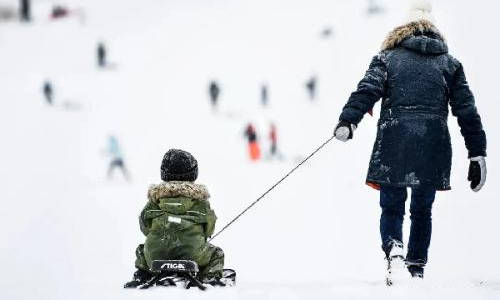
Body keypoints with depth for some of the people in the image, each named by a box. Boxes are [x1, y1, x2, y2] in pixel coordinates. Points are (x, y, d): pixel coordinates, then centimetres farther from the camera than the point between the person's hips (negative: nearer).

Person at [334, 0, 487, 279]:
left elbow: (368, 90, -6)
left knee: (391, 207, 5)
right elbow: (467, 111, 12)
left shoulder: (388, 58, 12)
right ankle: (417, 267, 14)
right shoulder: (450, 64, 16)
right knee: (422, 210, 16)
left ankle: (393, 246, -23)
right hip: (434, 147, 1)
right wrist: (478, 153, 13)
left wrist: (347, 121, -17)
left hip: (394, 143, -1)